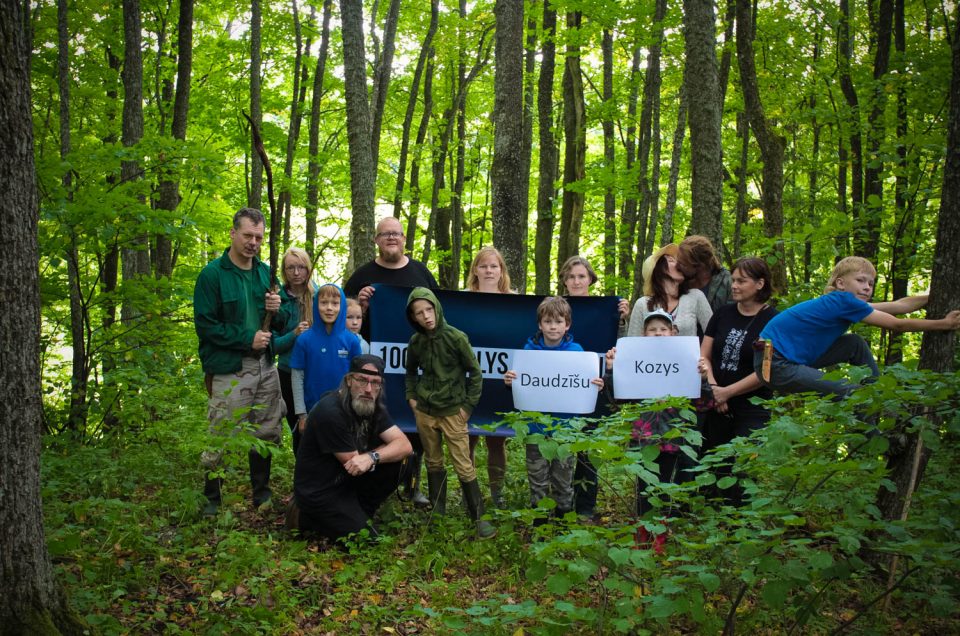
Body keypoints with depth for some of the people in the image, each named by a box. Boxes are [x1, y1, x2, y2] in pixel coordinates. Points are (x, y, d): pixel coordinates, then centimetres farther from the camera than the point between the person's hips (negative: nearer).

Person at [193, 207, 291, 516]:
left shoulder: (265, 273, 10)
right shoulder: (212, 274, -9)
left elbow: (282, 322, 14)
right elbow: (205, 326, -13)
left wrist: (277, 310, -9)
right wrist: (247, 338, -17)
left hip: (265, 367, 6)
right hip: (229, 370, -6)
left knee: (266, 435, 15)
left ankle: (262, 494, 30)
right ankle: (211, 500, 14)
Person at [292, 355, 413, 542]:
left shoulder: (374, 407, -2)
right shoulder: (330, 412, -27)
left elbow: (404, 445, -13)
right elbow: (352, 462, -22)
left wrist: (371, 456, -31)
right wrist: (382, 452, -7)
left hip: (346, 481, 7)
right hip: (318, 491, -7)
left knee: (395, 463, -10)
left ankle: (356, 513, 5)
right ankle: (306, 518, 5)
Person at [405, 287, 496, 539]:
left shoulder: (456, 337, -12)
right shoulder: (415, 341, 0)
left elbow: (475, 372, -5)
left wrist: (468, 405, -7)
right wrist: (411, 396, 8)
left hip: (452, 412, -4)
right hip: (424, 412, 4)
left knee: (464, 466, -4)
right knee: (433, 463, 13)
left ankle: (479, 517, 3)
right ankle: (438, 512, 26)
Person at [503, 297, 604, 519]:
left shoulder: (575, 351, -3)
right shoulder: (530, 349, -3)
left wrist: (596, 387, -22)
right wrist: (510, 381, -22)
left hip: (565, 424, 0)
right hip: (536, 424, 0)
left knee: (564, 479, 13)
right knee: (537, 478, 12)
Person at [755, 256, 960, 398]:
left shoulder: (848, 302, 9)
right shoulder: (844, 301, -16)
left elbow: (900, 305, 10)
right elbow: (897, 325, -10)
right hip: (773, 364, -10)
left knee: (855, 344, 10)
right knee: (853, 394, -13)